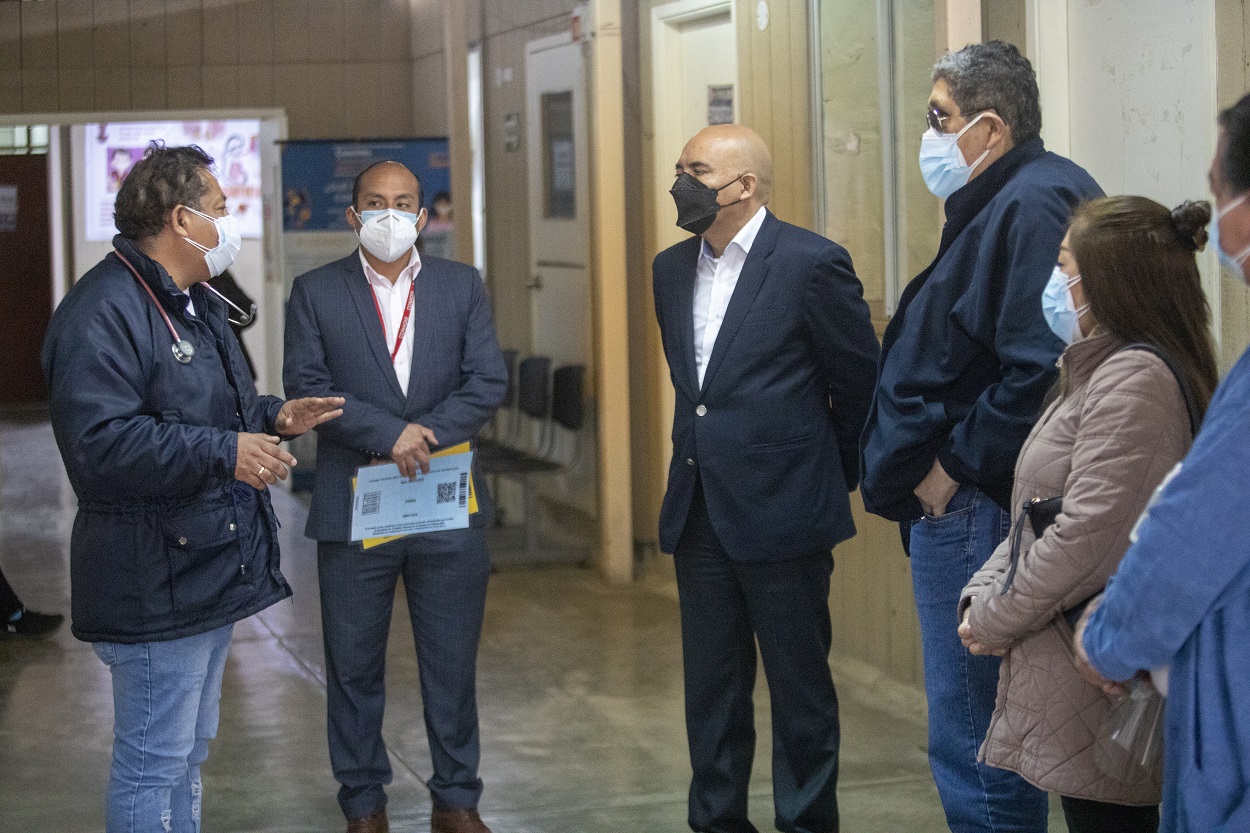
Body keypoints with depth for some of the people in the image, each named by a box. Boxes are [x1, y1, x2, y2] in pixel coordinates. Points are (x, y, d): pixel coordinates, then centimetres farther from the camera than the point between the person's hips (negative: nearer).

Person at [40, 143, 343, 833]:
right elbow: (99, 442, -28)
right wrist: (224, 453, -27)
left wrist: (273, 416, 11)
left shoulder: (195, 303, 16)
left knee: (188, 751, 20)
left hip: (210, 566, 11)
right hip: (156, 585, -11)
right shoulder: (104, 311, -19)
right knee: (153, 767, -4)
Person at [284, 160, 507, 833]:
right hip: (353, 507, -1)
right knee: (354, 666, 7)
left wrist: (427, 435, -15)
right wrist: (390, 433, -18)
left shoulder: (462, 286, 8)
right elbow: (306, 386, -8)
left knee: (453, 664, 8)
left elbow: (488, 380, -1)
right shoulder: (315, 292, 3)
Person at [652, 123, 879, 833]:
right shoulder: (672, 268, 10)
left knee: (800, 685, 5)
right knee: (711, 686, 13)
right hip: (699, 510, 6)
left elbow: (861, 382, -3)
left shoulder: (812, 263, -11)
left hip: (783, 510, -6)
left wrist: (834, 477, 6)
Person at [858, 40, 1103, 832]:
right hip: (968, 506, 11)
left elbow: (1040, 367, -26)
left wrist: (954, 464, -17)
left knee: (973, 747, -4)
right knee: (990, 741, 19)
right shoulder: (1008, 201, 16)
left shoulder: (1031, 204, -17)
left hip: (976, 513, -11)